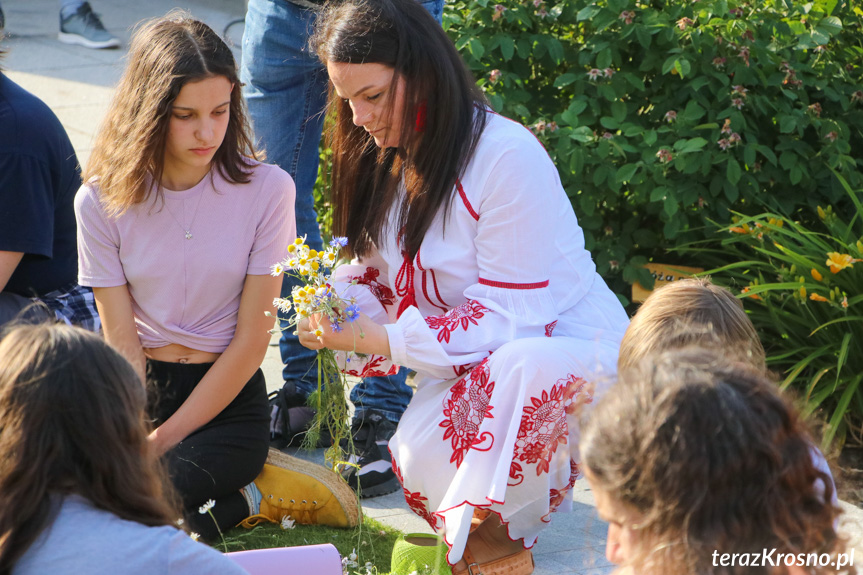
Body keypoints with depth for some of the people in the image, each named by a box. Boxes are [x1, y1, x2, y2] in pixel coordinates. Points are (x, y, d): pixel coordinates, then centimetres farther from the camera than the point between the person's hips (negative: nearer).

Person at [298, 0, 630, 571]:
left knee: (522, 367, -42)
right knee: (420, 466, -26)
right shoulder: (384, 157, 5)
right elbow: (376, 269, 10)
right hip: (476, 364, 6)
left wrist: (384, 337, -27)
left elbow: (511, 316, -23)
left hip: (574, 347, -6)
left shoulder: (508, 155, -22)